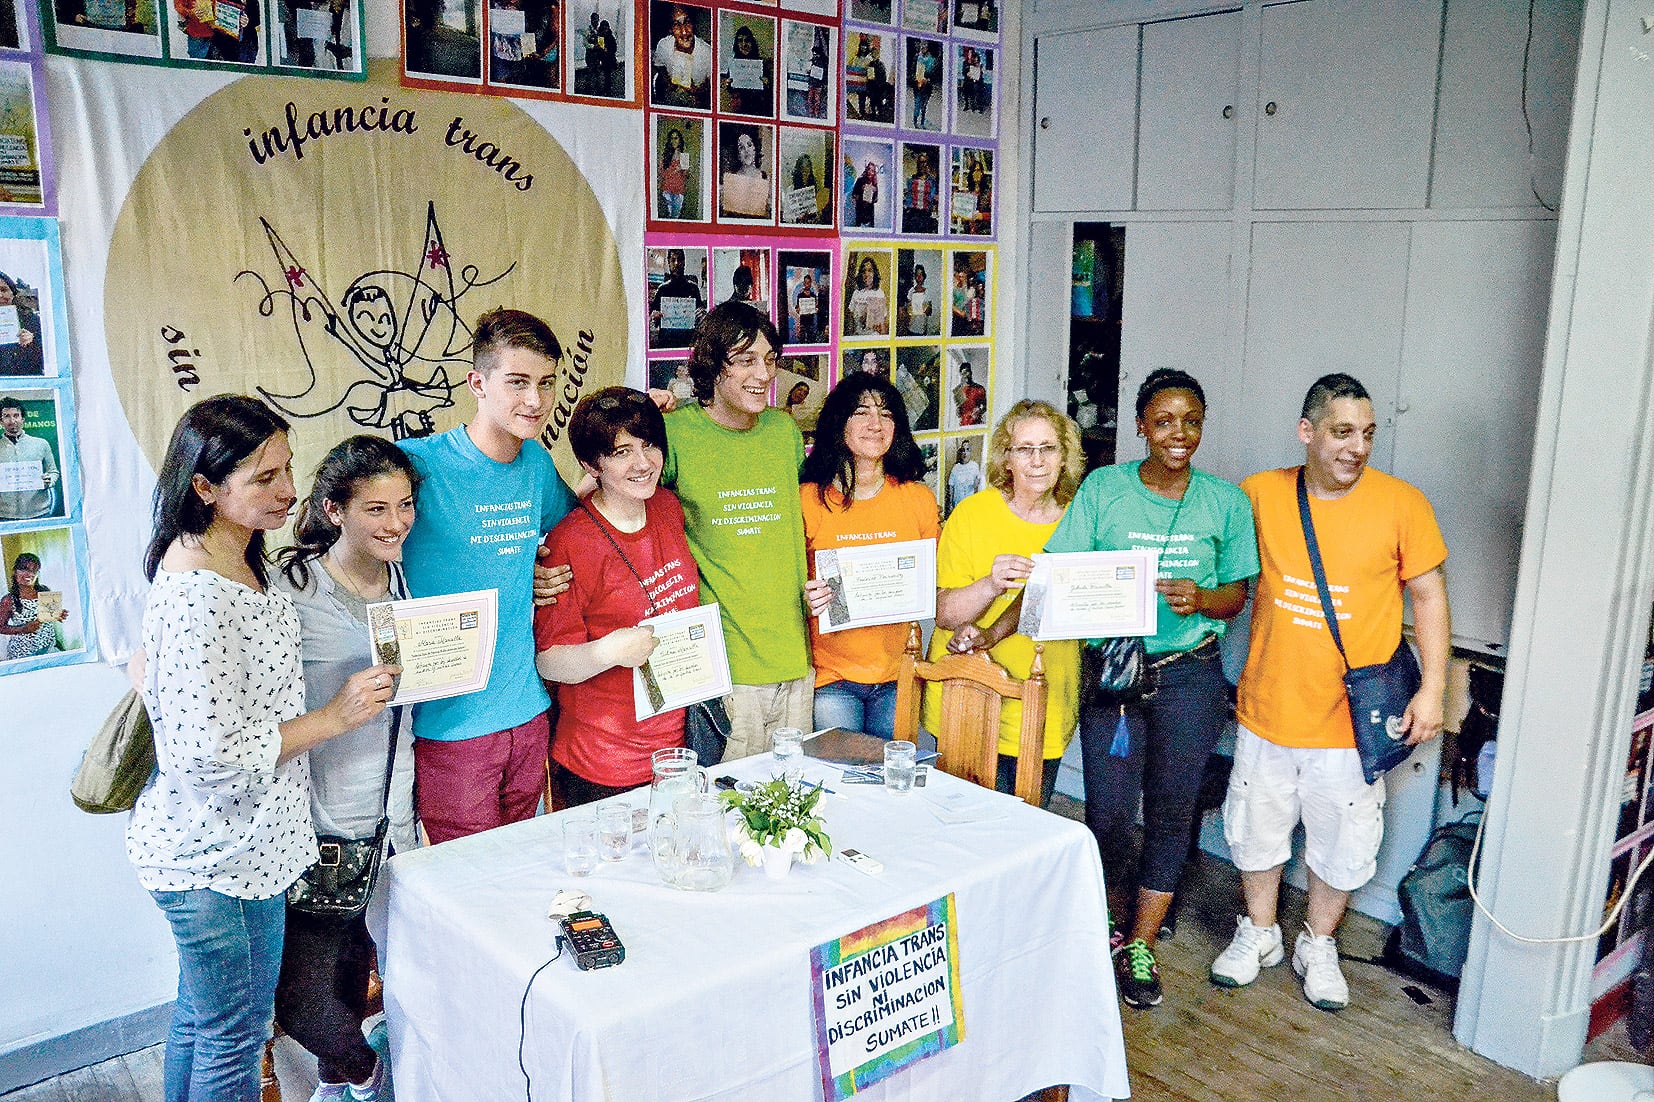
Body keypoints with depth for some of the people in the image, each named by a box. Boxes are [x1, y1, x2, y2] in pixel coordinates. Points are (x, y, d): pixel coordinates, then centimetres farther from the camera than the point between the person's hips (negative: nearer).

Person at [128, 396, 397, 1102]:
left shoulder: (232, 559, 5)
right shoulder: (197, 593, -28)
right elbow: (208, 753, -27)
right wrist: (334, 718, -20)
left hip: (235, 839, 10)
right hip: (216, 858, -10)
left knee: (200, 1014, 26)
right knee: (234, 1034, 9)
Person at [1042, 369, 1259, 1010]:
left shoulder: (1226, 502, 2)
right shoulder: (1102, 489, -3)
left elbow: (1237, 594, 6)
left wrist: (1201, 598, -17)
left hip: (1190, 674, 2)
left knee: (1171, 811, 9)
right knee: (1109, 812, -1)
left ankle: (1140, 945, 27)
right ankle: (1111, 916, 30)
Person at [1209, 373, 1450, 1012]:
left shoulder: (1402, 504, -8)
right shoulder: (1259, 495, -5)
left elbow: (1429, 596, -1)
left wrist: (1432, 689, -5)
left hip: (1351, 720, -1)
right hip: (1266, 710, 1)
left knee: (1341, 842, 13)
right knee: (1257, 828, 17)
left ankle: (1318, 947, 37)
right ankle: (1259, 935, 39)